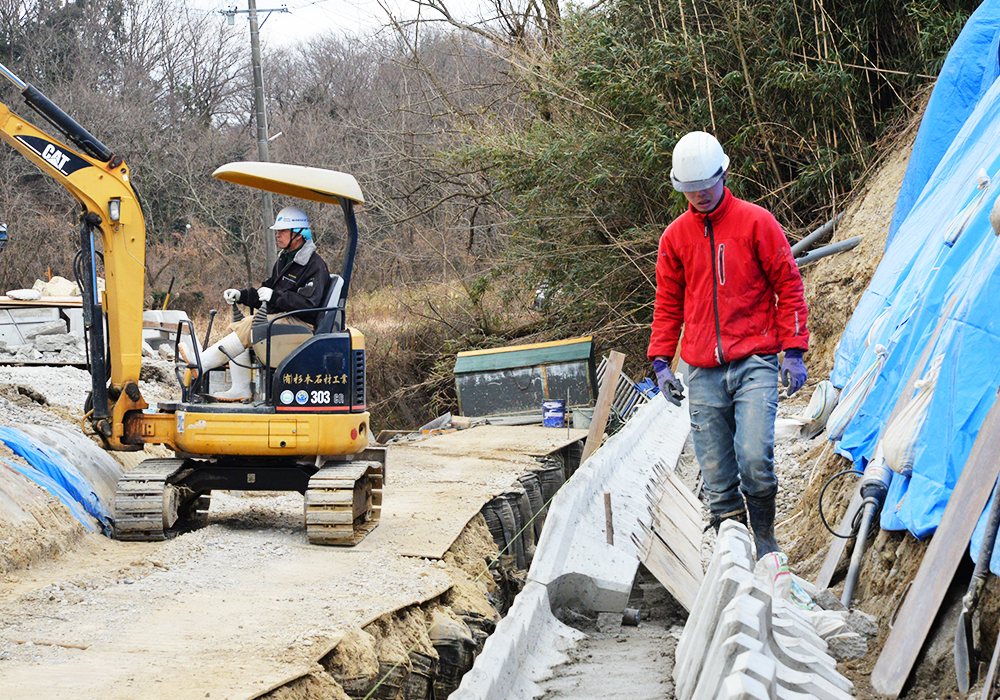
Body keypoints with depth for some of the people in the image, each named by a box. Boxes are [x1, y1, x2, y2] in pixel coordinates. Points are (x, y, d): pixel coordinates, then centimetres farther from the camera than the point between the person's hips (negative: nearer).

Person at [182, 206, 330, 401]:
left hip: (301, 324, -10)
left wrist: (274, 296, -21)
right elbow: (264, 293, 24)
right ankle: (241, 389, -13)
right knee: (235, 328, -6)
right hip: (278, 319, 10)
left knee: (250, 327, -27)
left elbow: (308, 302, -22)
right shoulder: (284, 260, 21)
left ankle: (201, 363, -27)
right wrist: (241, 295, 6)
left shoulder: (315, 266, -11)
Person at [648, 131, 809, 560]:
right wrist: (661, 361, 10)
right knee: (717, 476, 0)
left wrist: (793, 351, -2)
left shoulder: (755, 222, 2)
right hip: (703, 374, 3)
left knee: (754, 456, -20)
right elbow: (668, 304, 19)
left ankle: (765, 538, 1)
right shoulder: (675, 237, 12)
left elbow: (788, 287, 4)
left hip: (755, 364, -3)